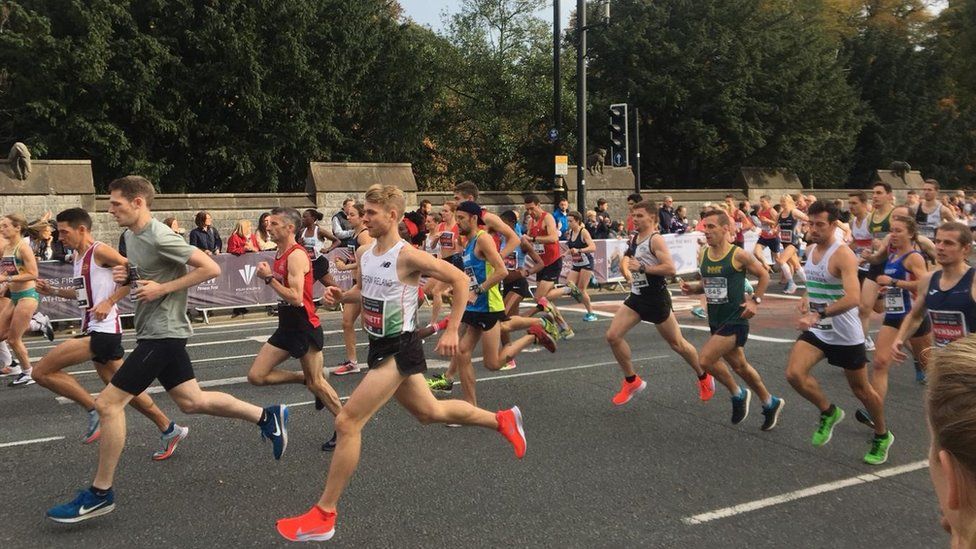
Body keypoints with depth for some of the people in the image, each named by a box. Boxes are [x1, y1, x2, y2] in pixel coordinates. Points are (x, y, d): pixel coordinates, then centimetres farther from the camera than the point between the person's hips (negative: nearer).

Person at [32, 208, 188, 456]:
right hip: (94, 330, 10)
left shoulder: (99, 251, -11)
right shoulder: (77, 256, 16)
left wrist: (109, 302, -18)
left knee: (42, 372, -11)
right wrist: (53, 291, 15)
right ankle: (169, 430, 23)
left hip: (103, 331, -10)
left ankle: (95, 412, -4)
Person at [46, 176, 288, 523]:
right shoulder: (131, 235, 10)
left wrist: (162, 288, -21)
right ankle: (267, 417, 25)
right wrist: (125, 277, 3)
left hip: (162, 333, -10)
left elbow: (211, 268, -20)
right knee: (192, 401, 14)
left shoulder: (159, 237, -18)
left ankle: (100, 494, 2)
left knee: (108, 403, -9)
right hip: (155, 333, 10)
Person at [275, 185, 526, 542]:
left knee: (347, 422, -12)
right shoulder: (363, 255, 4)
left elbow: (459, 280, -16)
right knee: (429, 412, 23)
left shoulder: (407, 256, -19)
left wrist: (451, 331, -17)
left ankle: (323, 516, -3)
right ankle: (503, 420, 41)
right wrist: (341, 296, 0)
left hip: (399, 349, -9)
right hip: (382, 347, 9)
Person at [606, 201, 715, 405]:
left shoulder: (656, 239, -16)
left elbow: (670, 269, -27)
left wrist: (641, 267, -26)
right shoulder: (634, 239, 8)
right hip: (637, 298, 7)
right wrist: (625, 268, 8)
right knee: (613, 336, -6)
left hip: (656, 299, -7)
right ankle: (632, 381, 10)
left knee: (677, 343, 7)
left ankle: (704, 378, 31)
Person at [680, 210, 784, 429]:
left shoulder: (739, 255, -14)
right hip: (715, 320, 7)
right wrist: (692, 289, -2)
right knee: (739, 365, 18)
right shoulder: (703, 255, 3)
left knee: (705, 359, -17)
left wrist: (755, 300, -9)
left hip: (735, 320, -7)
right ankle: (770, 403, 37)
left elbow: (764, 275, -1)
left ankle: (738, 394, 7)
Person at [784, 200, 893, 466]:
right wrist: (806, 297, 5)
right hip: (816, 330, 6)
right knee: (794, 374, -15)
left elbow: (852, 298, -34)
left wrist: (818, 314, -44)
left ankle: (882, 436, 35)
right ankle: (828, 412, 11)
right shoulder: (810, 250, 4)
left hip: (845, 334, -6)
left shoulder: (843, 255, -21)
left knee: (862, 389, 10)